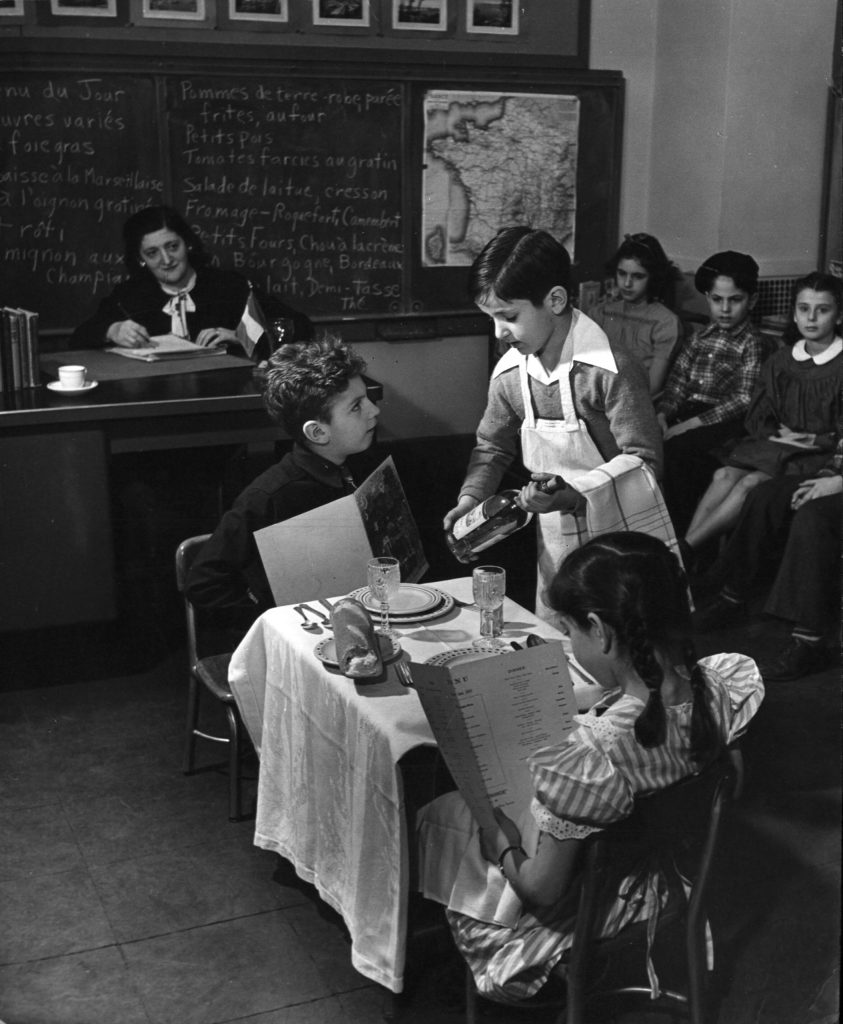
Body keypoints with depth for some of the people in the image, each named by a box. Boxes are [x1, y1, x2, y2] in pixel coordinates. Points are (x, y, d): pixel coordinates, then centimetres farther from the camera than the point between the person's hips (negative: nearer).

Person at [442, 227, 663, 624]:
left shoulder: (611, 369, -23)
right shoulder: (509, 374, -3)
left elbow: (643, 463, -21)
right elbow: (492, 447, 13)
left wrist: (573, 495, -31)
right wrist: (470, 498, -4)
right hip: (555, 538, 6)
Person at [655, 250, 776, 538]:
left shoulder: (754, 345, 0)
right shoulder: (699, 338, 19)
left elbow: (743, 400, -10)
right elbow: (677, 382, 15)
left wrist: (690, 424, -18)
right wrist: (662, 414, -7)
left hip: (727, 425, -6)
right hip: (687, 414, 6)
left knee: (678, 448, -33)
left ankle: (686, 534, -21)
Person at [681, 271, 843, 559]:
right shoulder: (780, 361, 12)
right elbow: (757, 418, 13)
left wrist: (814, 440, -15)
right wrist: (778, 434, -5)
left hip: (818, 453, -6)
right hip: (777, 443, 6)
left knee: (752, 482, -26)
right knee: (725, 474, -21)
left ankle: (687, 548, -29)